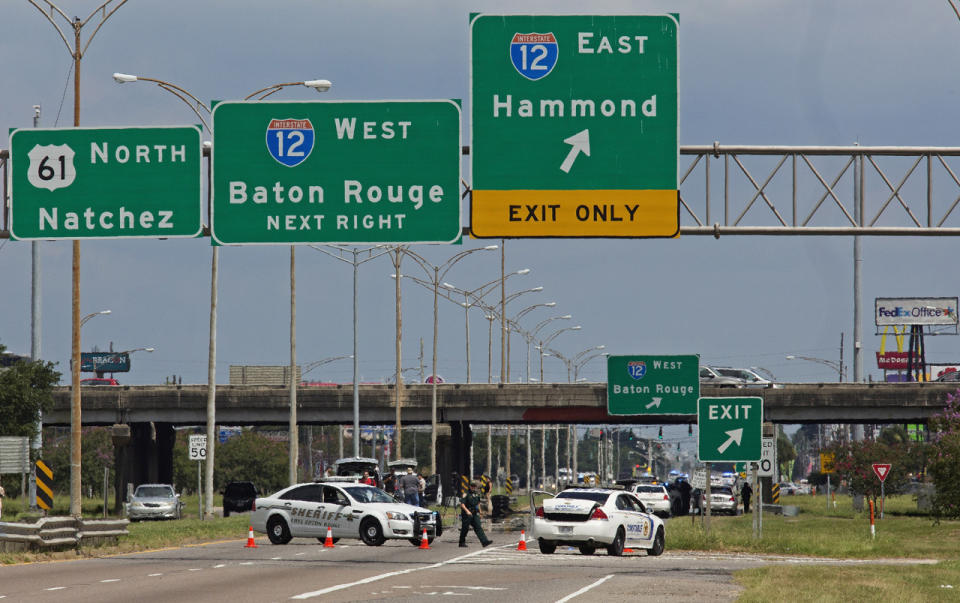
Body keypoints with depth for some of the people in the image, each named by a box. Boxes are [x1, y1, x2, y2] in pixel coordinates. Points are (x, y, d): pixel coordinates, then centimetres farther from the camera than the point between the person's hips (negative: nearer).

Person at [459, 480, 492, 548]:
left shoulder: (476, 494, 12)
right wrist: (467, 511, -30)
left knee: (478, 527, -6)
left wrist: (479, 511, 24)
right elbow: (462, 504, -18)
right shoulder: (466, 494, -9)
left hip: (475, 514, 5)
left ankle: (484, 541, -16)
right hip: (466, 515, -5)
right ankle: (462, 542, 17)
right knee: (465, 529, 3)